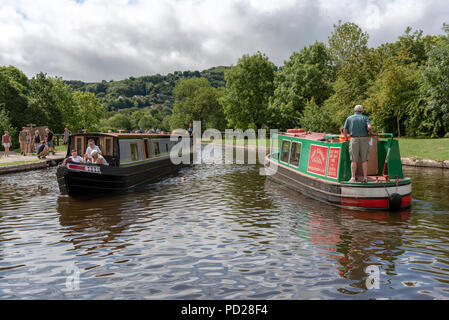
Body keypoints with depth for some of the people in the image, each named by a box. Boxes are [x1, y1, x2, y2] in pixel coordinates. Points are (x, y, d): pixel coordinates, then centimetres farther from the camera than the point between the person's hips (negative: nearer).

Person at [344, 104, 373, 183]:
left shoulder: (349, 118, 8)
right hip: (364, 139, 0)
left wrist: (346, 139, 21)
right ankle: (365, 178, 3)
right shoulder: (365, 117, 5)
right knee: (364, 160, 5)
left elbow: (345, 130, 9)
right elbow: (369, 127, -11)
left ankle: (353, 178, -4)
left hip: (354, 139, 0)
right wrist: (370, 132, 9)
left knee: (354, 160, 0)